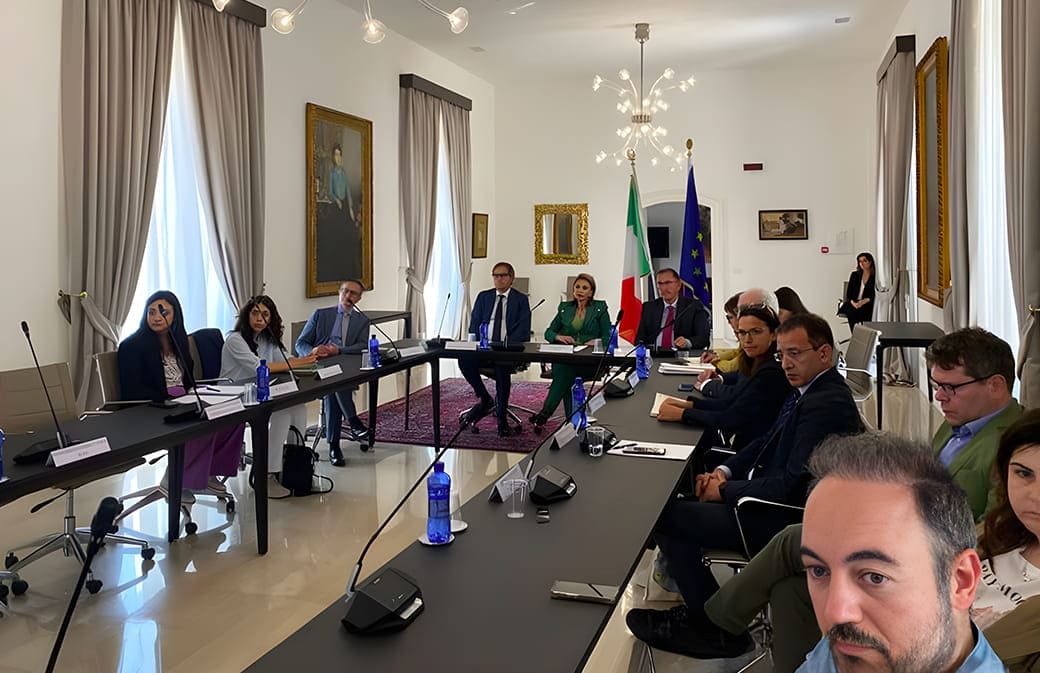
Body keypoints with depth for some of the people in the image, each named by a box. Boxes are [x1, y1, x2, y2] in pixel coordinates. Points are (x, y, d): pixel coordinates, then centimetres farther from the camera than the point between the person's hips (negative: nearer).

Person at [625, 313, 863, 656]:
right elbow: (768, 440, 16)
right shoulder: (808, 389, 7)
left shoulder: (826, 405, -24)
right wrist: (725, 471, 1)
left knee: (663, 515, -9)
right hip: (766, 493, 10)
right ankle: (699, 611, 18)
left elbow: (792, 484, -27)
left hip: (781, 520, -10)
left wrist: (725, 491, -16)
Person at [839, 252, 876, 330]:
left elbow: (876, 295, -2)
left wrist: (864, 301, -19)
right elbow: (848, 293, 10)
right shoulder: (854, 275, 15)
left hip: (867, 304, -2)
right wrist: (853, 302, -11)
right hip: (853, 303, 2)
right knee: (851, 311, -32)